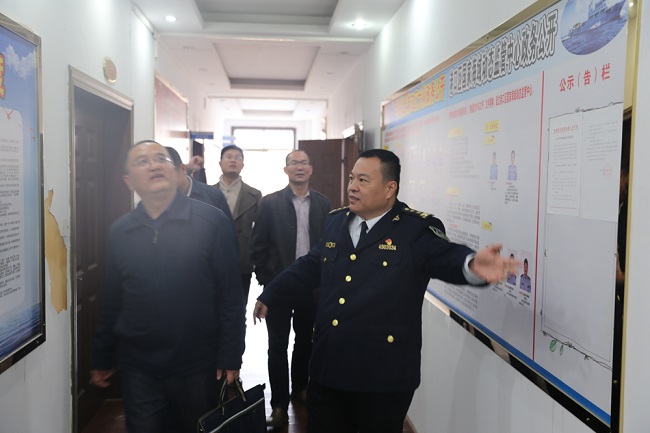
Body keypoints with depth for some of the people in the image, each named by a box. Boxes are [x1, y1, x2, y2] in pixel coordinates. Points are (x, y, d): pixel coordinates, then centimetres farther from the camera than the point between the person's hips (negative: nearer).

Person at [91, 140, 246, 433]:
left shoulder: (212, 222, -9)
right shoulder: (119, 232, 3)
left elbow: (230, 296, -8)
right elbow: (111, 302, 9)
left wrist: (230, 358, -9)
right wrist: (101, 359, 13)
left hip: (199, 367, -2)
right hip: (138, 370, 3)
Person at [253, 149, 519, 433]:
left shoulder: (417, 229, -10)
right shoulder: (335, 222, 8)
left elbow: (447, 257, -27)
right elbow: (309, 267, 19)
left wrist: (472, 264, -51)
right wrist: (269, 298, 27)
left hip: (384, 375, -5)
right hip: (327, 368, 6)